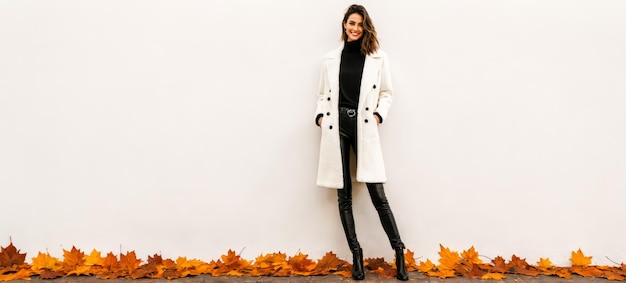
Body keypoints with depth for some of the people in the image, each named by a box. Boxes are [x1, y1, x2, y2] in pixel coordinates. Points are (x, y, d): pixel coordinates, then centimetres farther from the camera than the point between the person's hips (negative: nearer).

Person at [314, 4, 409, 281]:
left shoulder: (378, 58, 6)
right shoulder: (331, 59, 10)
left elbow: (386, 93, 10)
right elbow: (323, 94, 15)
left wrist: (379, 115, -6)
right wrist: (320, 116, -1)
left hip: (363, 128, -2)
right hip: (337, 127, 2)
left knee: (377, 194, -6)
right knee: (343, 195, 4)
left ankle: (399, 251, 7)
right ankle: (356, 254, 13)